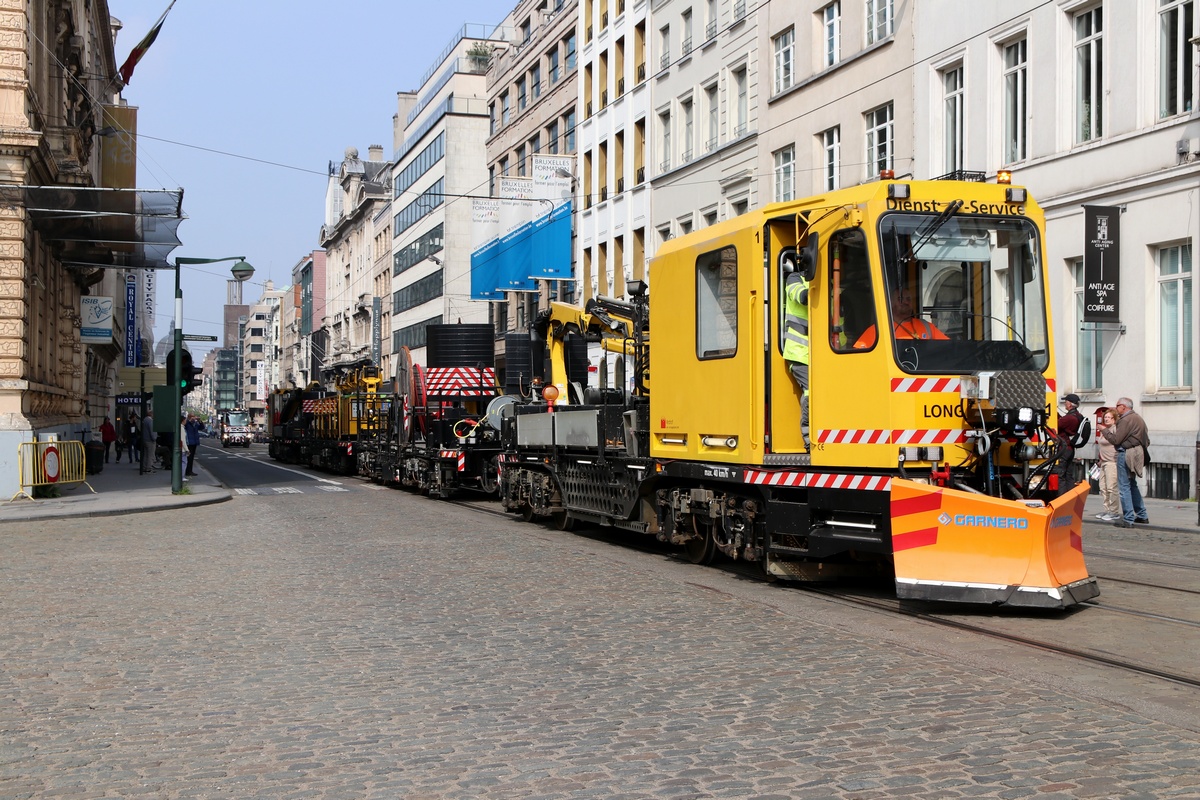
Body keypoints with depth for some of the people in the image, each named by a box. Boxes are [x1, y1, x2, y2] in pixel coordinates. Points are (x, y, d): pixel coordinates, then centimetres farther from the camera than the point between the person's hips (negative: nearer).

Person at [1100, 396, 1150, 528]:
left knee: (1124, 487, -4)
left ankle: (1128, 519, -4)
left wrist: (1105, 430, -4)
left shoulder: (1126, 420, -16)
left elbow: (1116, 440, -18)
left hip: (1125, 454, -10)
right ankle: (1142, 515, 25)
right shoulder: (1138, 418, 14)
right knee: (1132, 485, 20)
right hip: (1137, 452, 10)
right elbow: (1146, 439, 17)